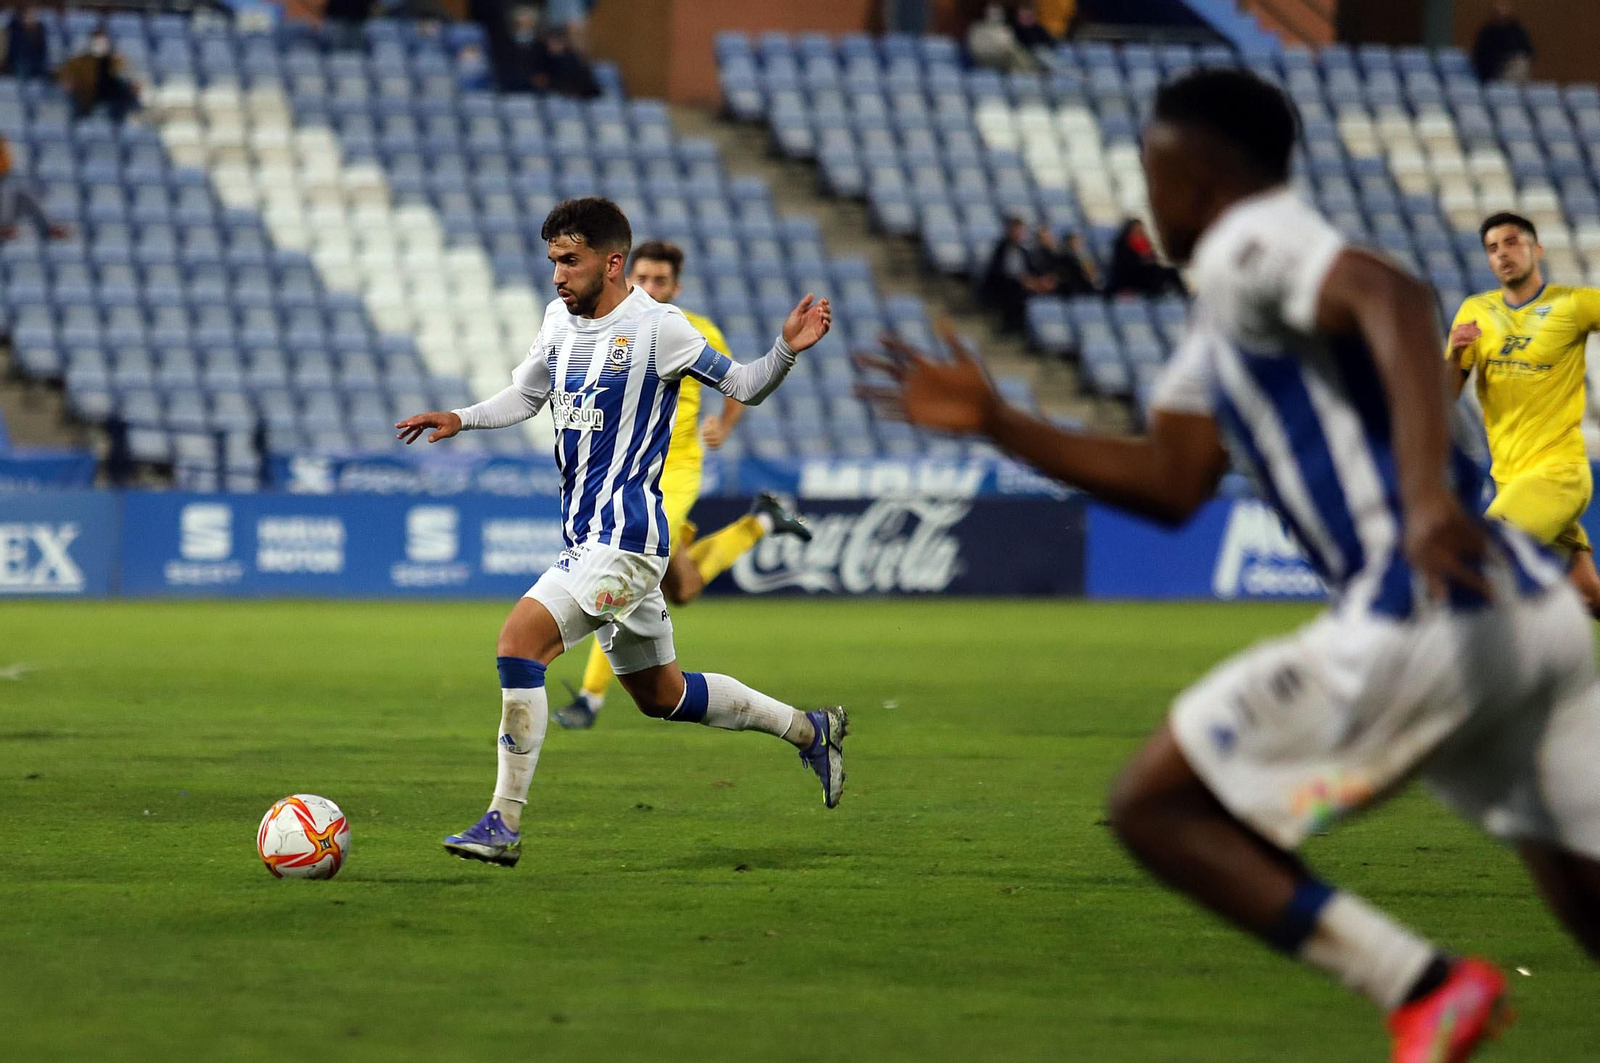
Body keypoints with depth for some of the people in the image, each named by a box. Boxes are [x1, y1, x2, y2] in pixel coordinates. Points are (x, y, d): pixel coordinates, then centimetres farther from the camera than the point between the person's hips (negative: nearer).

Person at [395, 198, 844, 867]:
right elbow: (525, 397, 23)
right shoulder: (561, 321, 10)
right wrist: (460, 420, 5)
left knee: (519, 642, -22)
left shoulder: (658, 328, -10)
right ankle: (809, 730, 35)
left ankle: (504, 823, -20)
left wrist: (787, 349, -21)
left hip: (624, 538, -9)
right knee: (660, 694, 18)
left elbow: (745, 388, -2)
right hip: (585, 537, 9)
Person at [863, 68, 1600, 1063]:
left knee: (1155, 804, 3)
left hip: (1423, 612, -9)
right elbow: (1170, 482, 31)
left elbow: (1396, 298, -23)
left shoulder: (1249, 242, -3)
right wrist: (996, 423, 31)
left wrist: (1425, 494, -36)